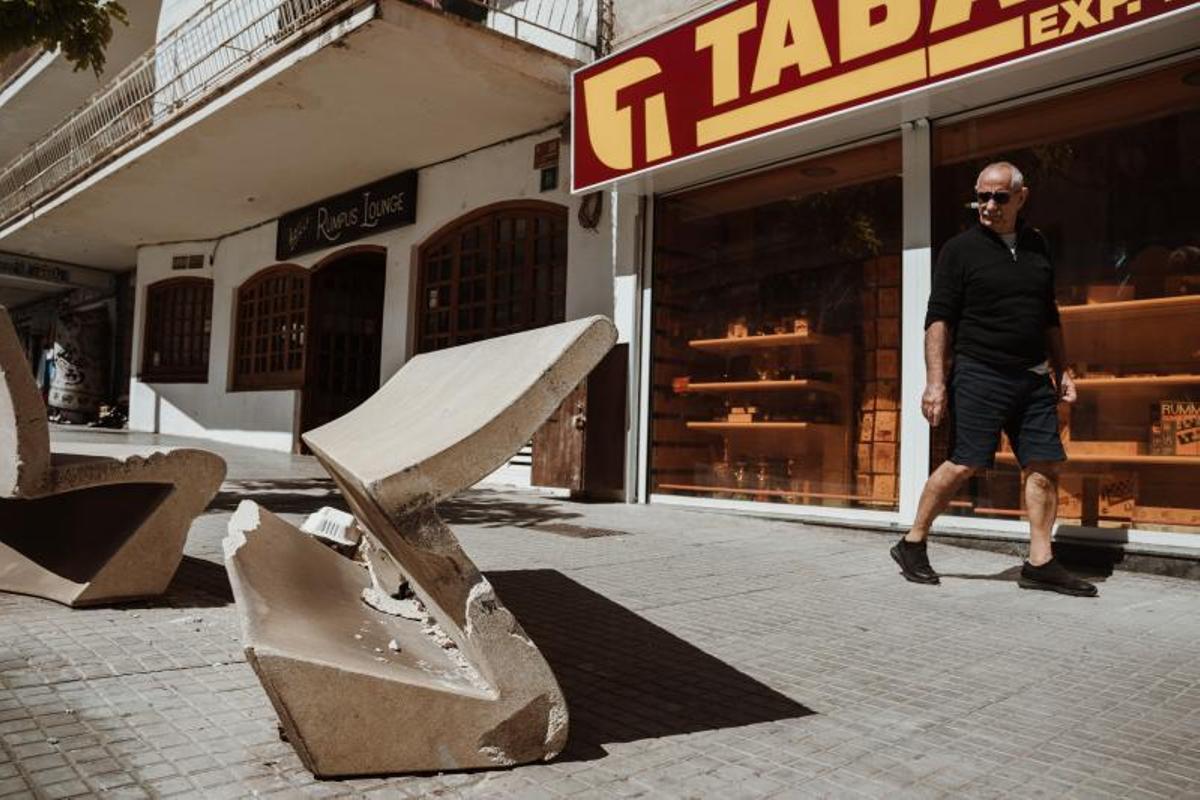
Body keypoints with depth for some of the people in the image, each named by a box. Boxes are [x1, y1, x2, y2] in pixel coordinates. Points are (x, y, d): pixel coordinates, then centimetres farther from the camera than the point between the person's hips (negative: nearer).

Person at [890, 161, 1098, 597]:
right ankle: (912, 544, 7)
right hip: (980, 375, -6)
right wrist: (935, 381, -15)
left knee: (1045, 465, 0)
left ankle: (1040, 563, 7)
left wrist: (1061, 370, 17)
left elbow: (1049, 316, 23)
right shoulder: (960, 249, -1)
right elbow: (938, 317, -7)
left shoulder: (1036, 246, 15)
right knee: (964, 463, -7)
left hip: (1033, 378, 6)